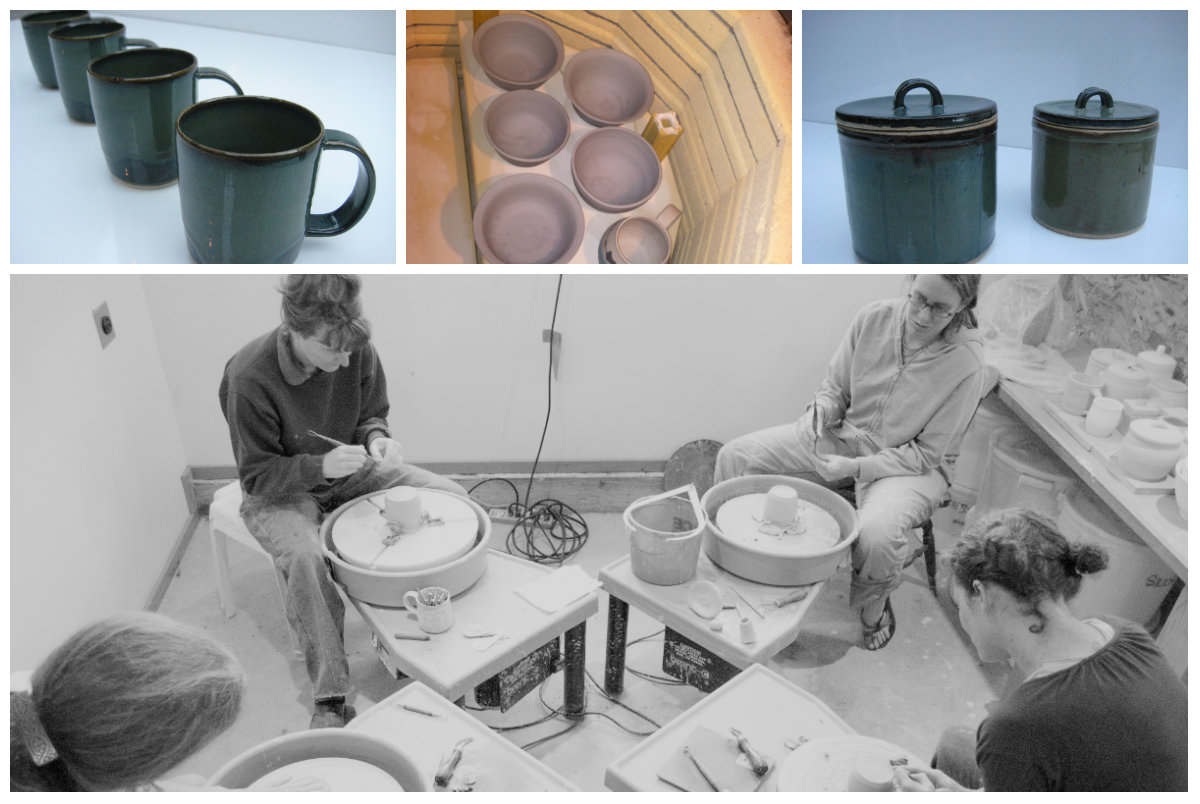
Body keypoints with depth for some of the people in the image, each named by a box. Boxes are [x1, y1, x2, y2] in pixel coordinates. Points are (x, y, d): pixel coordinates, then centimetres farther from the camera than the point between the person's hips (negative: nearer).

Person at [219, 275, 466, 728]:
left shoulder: (356, 351, -15)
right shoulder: (249, 378, -28)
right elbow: (256, 475, -18)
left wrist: (377, 439, -21)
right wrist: (320, 467, -35)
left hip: (349, 471, 5)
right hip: (279, 492, -5)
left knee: (451, 499, -10)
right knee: (306, 558, -36)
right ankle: (329, 700, -21)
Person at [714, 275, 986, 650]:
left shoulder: (966, 362, -21)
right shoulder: (874, 317, -11)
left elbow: (927, 452, -15)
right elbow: (835, 387, 3)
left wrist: (855, 467, -24)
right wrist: (821, 410, -19)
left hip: (912, 466, -4)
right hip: (842, 435, 4)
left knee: (877, 532, -37)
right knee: (734, 455, -9)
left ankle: (874, 607, -1)